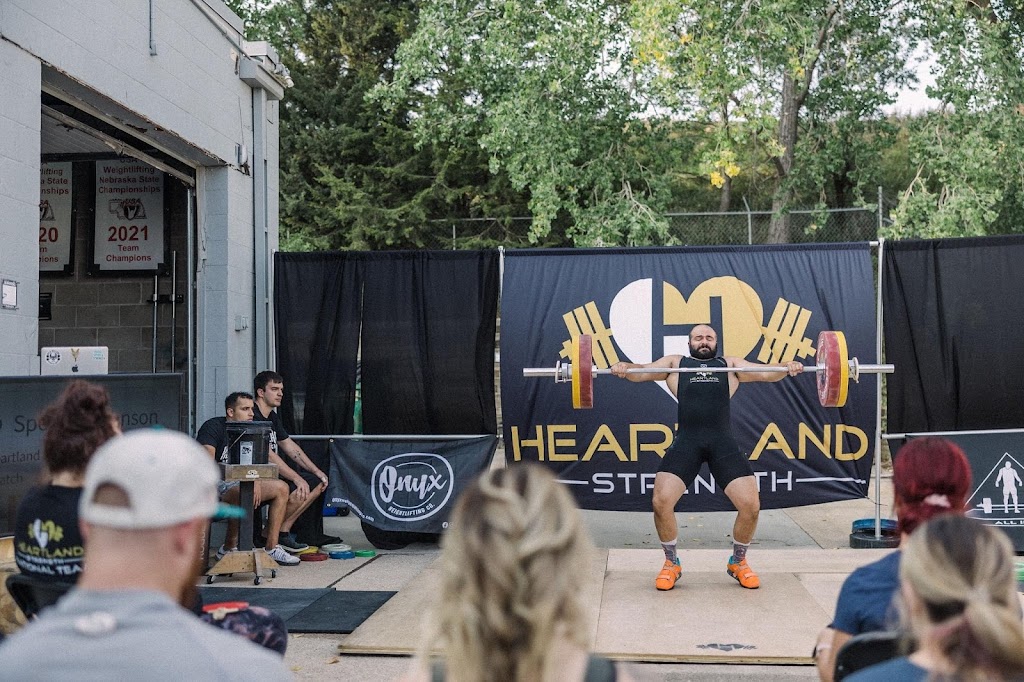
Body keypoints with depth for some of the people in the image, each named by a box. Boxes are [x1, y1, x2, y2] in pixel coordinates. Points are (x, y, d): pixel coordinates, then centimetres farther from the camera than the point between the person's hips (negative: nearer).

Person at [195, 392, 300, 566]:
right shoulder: (213, 427, -10)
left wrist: (256, 482, -15)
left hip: (239, 482, 8)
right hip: (214, 484, -8)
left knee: (281, 488, -4)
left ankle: (272, 548, -5)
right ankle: (228, 548, -20)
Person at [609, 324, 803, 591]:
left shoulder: (731, 364, 23)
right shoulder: (676, 363, 21)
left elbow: (764, 372, 10)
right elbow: (643, 371, 6)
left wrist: (787, 368, -12)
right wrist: (625, 368, -17)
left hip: (723, 442, 1)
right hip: (686, 441, -1)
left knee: (750, 504, -9)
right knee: (661, 501, -16)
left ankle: (738, 562, 19)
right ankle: (671, 563, 9)